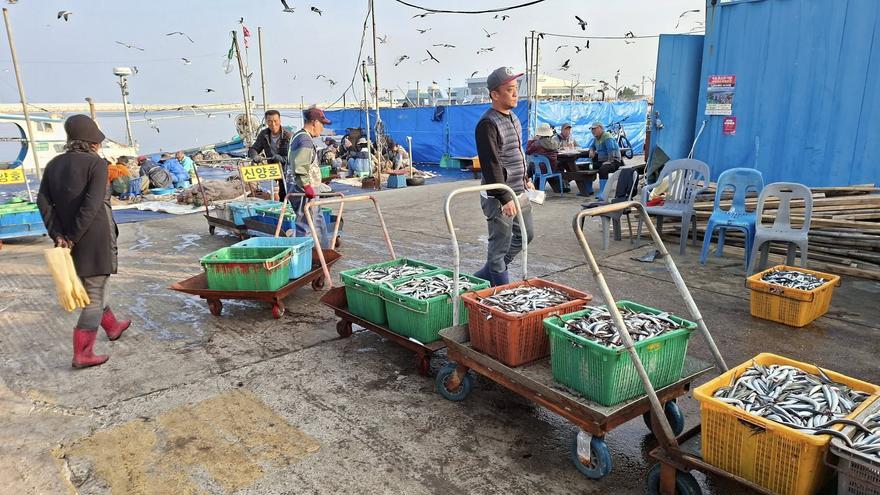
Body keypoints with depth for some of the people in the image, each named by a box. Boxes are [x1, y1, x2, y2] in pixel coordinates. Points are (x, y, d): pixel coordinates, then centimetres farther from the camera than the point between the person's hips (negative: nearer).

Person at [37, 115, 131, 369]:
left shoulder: (54, 164, 8)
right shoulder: (96, 164, -12)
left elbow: (43, 202, -1)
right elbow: (92, 204, -22)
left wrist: (58, 235, -6)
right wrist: (74, 237, -16)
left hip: (70, 241, 7)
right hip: (95, 238, -7)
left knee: (93, 286, 24)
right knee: (95, 296, 1)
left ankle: (112, 326, 43)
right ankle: (82, 354, 3)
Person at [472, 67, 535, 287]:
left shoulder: (513, 118, 13)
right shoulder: (488, 124, -18)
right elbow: (491, 165, -23)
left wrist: (525, 179, 23)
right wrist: (505, 199, -24)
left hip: (519, 193, 10)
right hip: (499, 198, -10)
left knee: (525, 236, 20)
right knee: (500, 247, 0)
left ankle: (484, 277, 30)